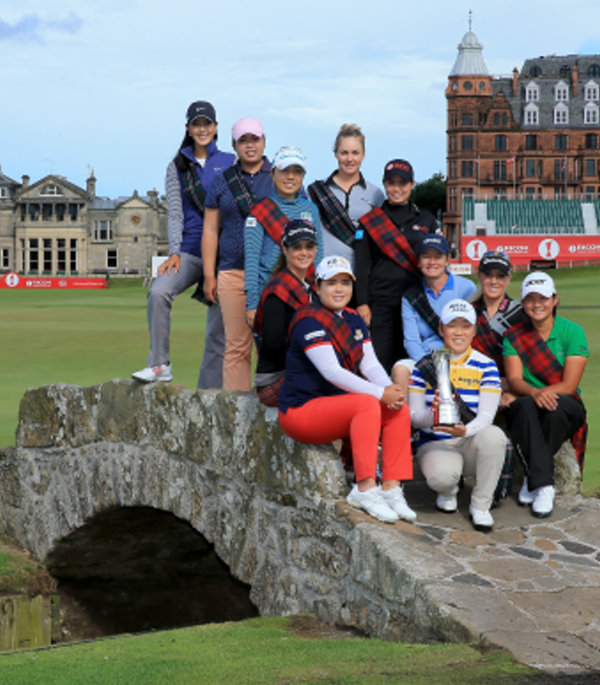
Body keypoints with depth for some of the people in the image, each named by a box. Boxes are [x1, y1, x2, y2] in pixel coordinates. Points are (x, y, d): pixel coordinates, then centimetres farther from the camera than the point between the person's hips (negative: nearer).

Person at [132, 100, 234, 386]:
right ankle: (159, 365, -18)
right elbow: (174, 213, 6)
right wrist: (174, 252, -7)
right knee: (158, 292, -27)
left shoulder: (230, 163, 8)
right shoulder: (177, 166, 11)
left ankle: (209, 391, 5)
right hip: (190, 251, 1)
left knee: (218, 327, -2)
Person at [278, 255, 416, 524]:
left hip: (338, 407, 8)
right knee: (367, 404, -31)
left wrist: (390, 389, -19)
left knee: (399, 408, -12)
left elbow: (370, 364, 3)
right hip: (302, 409, -8)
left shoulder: (353, 320, 12)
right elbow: (331, 372, -24)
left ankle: (391, 489, -16)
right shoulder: (309, 320, -15)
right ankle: (365, 489, -33)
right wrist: (381, 393, -29)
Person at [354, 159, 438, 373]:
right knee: (380, 360, -6)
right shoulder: (369, 221, 8)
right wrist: (362, 304, -5)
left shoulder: (426, 219, 13)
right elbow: (361, 265, 3)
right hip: (380, 301, -2)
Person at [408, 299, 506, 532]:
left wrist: (466, 430, -34)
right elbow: (413, 416, -2)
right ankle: (448, 491, 7)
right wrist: (432, 414, -27)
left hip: (471, 444, 1)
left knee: (494, 436, -35)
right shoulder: (426, 365, 1)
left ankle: (480, 506, -14)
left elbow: (486, 416, -10)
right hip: (435, 443, -1)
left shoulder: (486, 366, 0)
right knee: (441, 476, -36)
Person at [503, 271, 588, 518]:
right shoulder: (514, 336, 5)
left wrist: (545, 392, -27)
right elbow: (514, 381, -8)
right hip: (527, 412, 1)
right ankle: (544, 486, -36)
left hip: (566, 409, -1)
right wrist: (534, 393, -30)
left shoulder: (572, 332, -1)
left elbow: (569, 385, -9)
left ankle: (532, 479, -21)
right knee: (526, 405, -34)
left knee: (558, 405, -36)